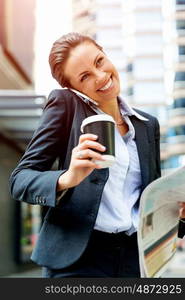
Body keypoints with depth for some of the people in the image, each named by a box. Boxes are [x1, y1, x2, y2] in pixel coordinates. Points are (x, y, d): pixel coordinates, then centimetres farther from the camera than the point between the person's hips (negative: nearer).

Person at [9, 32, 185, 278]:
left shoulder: (148, 125, 12)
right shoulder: (65, 105, -3)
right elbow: (20, 180, -8)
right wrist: (66, 179, -27)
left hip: (135, 258, 5)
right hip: (77, 259, -4)